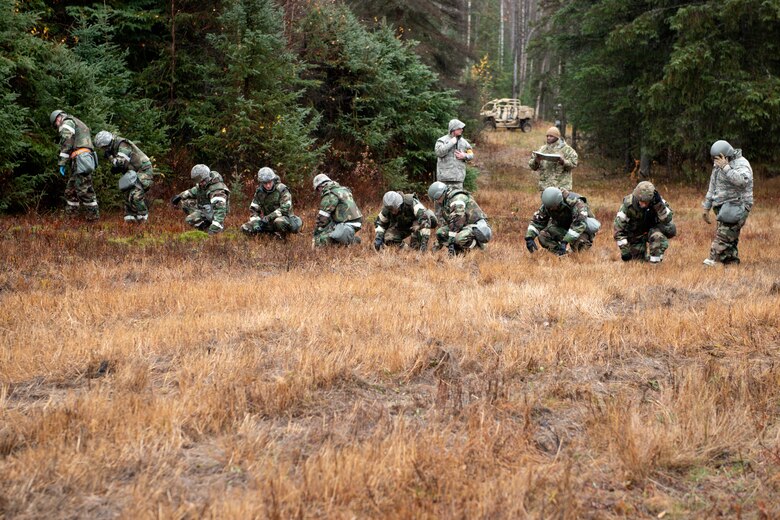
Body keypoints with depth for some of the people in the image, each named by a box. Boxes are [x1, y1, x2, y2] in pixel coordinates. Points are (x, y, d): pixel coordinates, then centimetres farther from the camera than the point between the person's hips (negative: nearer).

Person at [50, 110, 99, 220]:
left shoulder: (67, 122, 2)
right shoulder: (80, 125, 32)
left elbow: (66, 142, -11)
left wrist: (62, 163, -11)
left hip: (79, 158, -10)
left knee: (83, 189, -9)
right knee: (71, 188, 14)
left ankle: (93, 214, -8)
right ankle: (69, 214, 17)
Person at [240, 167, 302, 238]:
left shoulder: (281, 189, -14)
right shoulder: (259, 191, 2)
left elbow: (285, 209, -21)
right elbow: (253, 209, 5)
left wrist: (269, 217, -27)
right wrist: (255, 223, -13)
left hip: (284, 219, -6)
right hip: (267, 222, 6)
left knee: (279, 221, -42)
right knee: (245, 228, -10)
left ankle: (281, 234, -7)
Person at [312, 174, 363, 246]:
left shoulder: (329, 195, -9)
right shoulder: (342, 189, 20)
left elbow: (322, 218, -8)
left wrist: (316, 234, 4)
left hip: (345, 226, -10)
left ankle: (351, 241, -8)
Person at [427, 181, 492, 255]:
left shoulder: (457, 199, -17)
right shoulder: (447, 202, 16)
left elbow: (456, 224, -21)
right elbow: (444, 224, 21)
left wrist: (451, 242, -18)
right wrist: (438, 244, 18)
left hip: (479, 228, -10)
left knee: (460, 239, -38)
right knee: (440, 232, 2)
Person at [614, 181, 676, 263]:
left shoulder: (657, 200, -25)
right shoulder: (627, 205, -28)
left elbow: (667, 219, -32)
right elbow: (619, 229, -24)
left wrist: (659, 204, -46)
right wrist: (624, 250, -27)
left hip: (652, 229, 0)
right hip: (635, 234, 0)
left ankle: (655, 262, -18)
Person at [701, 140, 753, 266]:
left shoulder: (741, 164, -12)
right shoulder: (718, 165, 15)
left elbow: (742, 181, -33)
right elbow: (712, 187, 23)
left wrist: (725, 167, -30)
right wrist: (706, 208, 22)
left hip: (736, 207, -8)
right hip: (722, 207, 8)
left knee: (723, 237, -17)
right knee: (728, 239, 5)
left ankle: (712, 260, -23)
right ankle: (732, 262, 7)